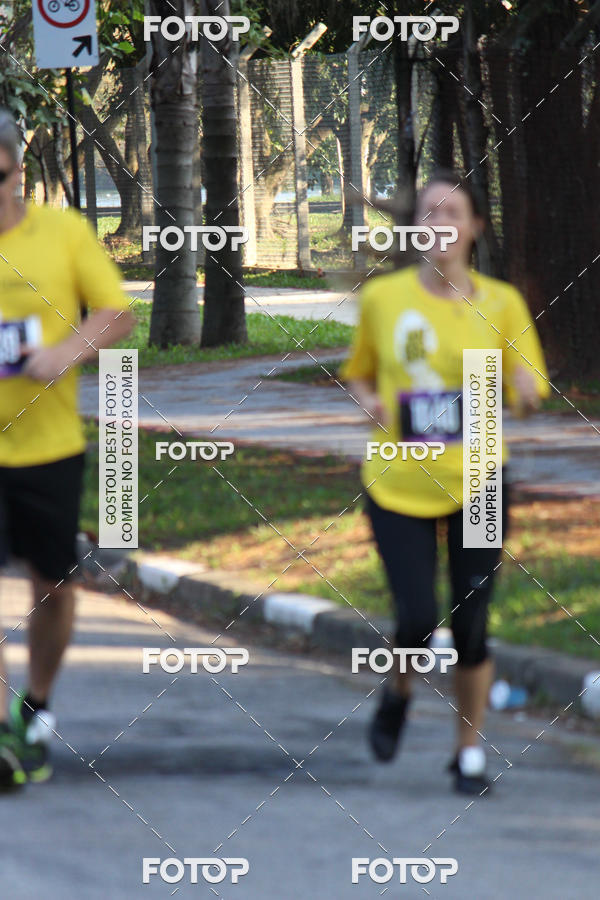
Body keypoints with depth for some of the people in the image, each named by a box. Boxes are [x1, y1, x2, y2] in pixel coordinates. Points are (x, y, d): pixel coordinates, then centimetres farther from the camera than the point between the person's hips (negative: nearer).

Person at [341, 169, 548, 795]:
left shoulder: (500, 303, -1)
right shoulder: (382, 298, 0)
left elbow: (527, 393, 3)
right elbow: (358, 373, 16)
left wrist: (524, 390, -20)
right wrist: (370, 403, -6)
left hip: (476, 485, 0)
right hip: (398, 485, 0)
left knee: (470, 628, 1)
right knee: (417, 623, -11)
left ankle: (470, 753, 20)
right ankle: (399, 694, 25)